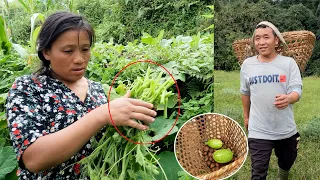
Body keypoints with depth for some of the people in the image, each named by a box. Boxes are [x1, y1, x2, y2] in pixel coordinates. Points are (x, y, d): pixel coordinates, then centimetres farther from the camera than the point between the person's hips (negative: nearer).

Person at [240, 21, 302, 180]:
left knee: (287, 163, 26)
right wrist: (246, 116, 19)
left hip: (286, 130, 1)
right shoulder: (247, 64, -2)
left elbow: (297, 91, -12)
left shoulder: (288, 62, -6)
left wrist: (288, 99, -36)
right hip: (258, 131, -1)